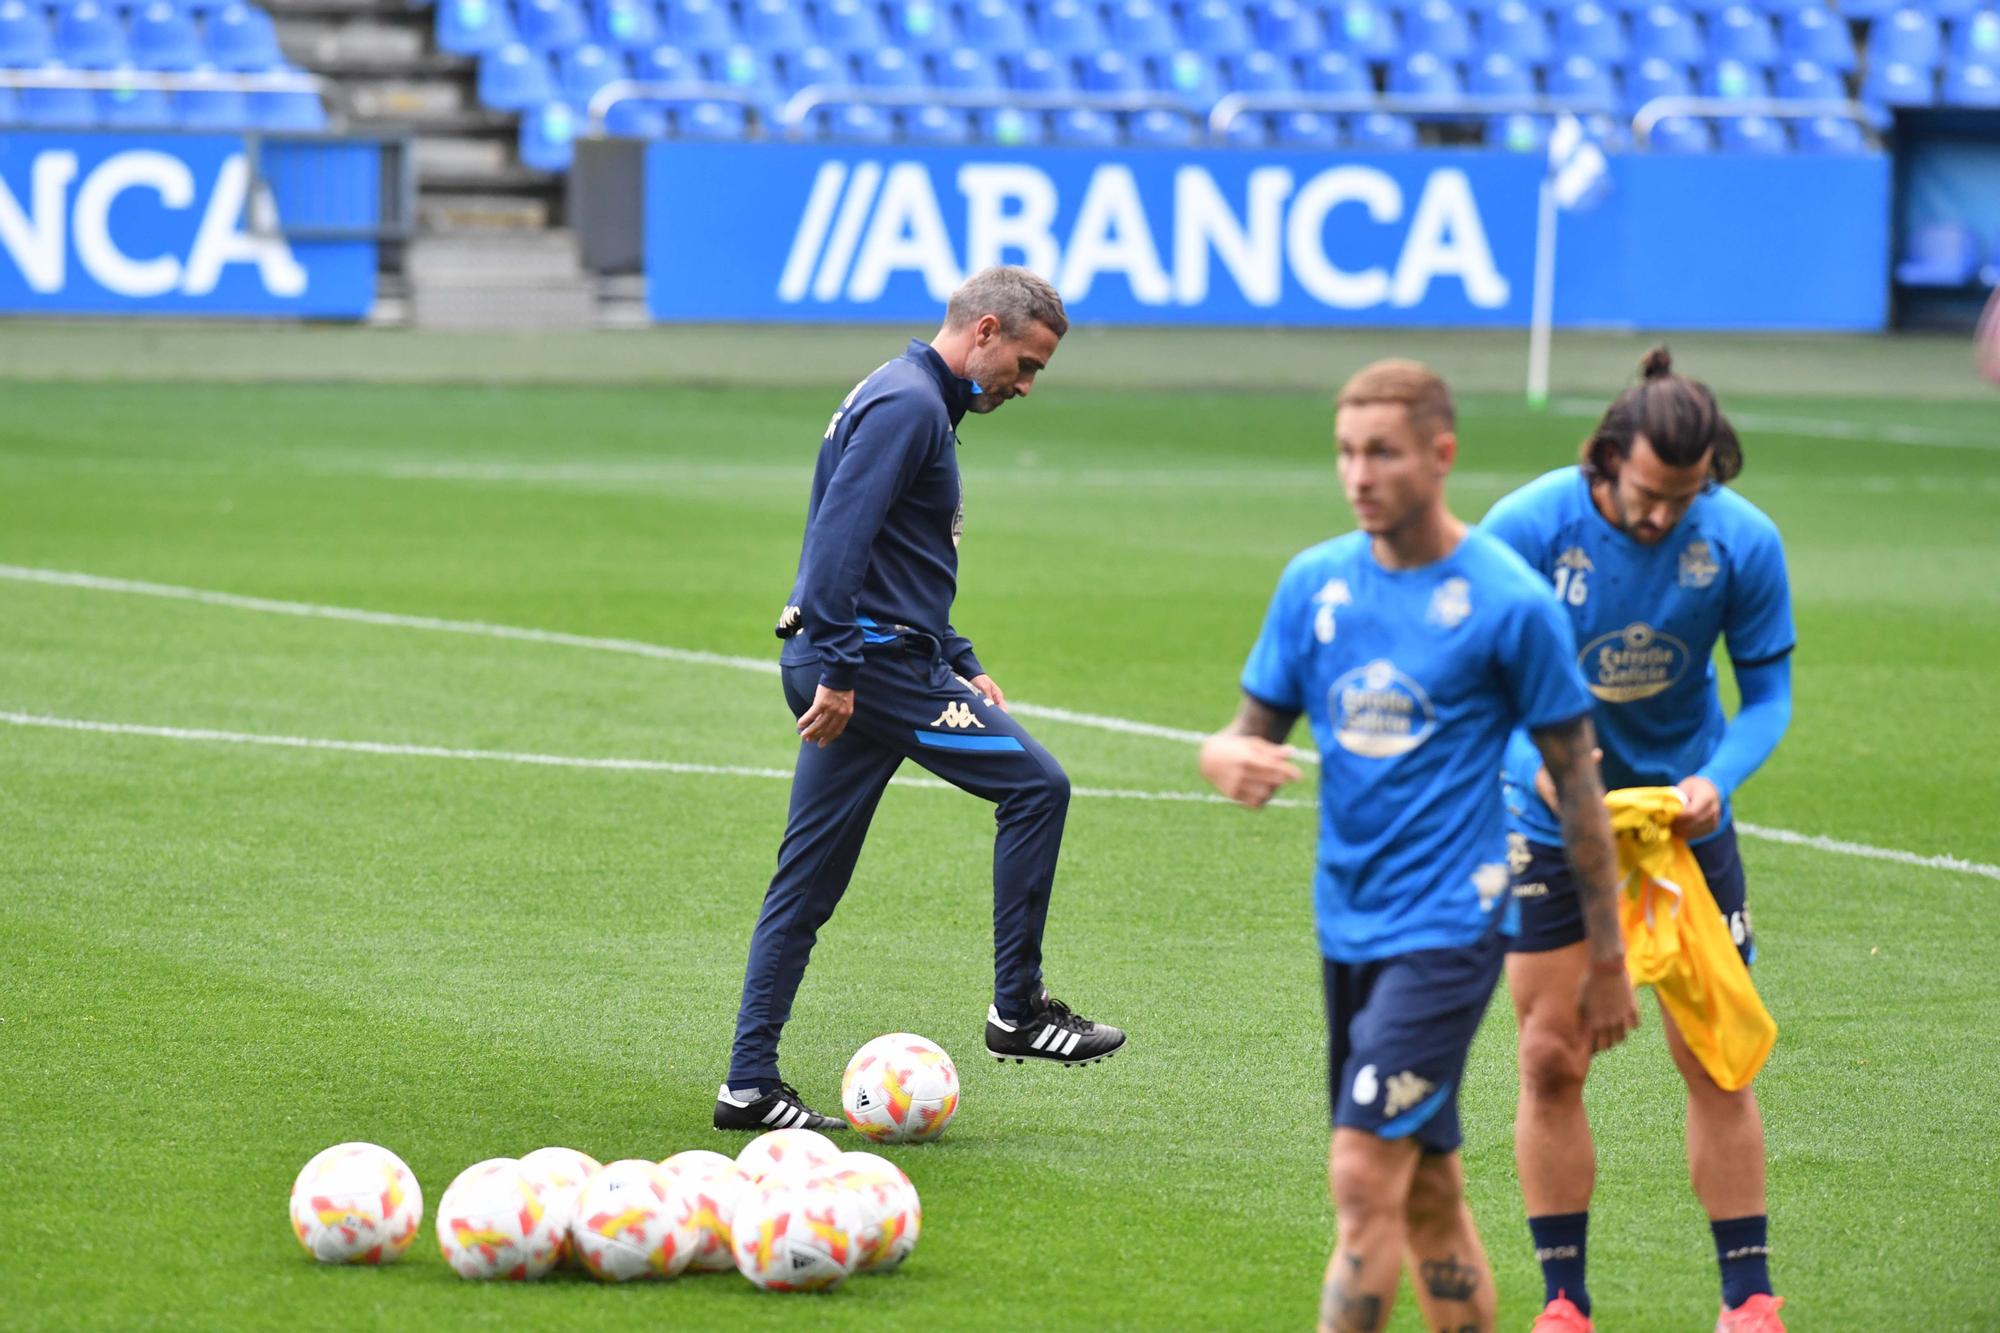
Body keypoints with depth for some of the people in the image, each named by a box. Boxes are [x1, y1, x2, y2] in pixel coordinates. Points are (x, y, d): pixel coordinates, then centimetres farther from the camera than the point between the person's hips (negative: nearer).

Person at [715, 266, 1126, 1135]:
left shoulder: (920, 402, 21)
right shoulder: (908, 405, -12)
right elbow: (839, 535, -22)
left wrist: (959, 667, 24)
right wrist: (837, 668, -25)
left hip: (850, 668, 10)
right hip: (873, 661, -10)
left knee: (808, 881, 9)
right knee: (1034, 785, -4)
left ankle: (750, 1086, 8)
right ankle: (1017, 1010, 0)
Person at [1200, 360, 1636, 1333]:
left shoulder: (1509, 602, -9)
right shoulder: (1314, 582, 5)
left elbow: (1576, 780, -3)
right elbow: (1254, 732, 10)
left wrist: (1607, 960, 0)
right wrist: (1231, 759, -17)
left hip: (1446, 927, -6)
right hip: (1348, 924, 6)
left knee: (1366, 1181, -14)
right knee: (1427, 1194, 12)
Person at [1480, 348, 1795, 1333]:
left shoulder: (1743, 542, -14)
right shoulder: (1526, 529, -18)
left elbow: (1768, 693, -5)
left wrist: (1717, 781, -24)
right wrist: (1537, 766, -28)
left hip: (1682, 811, 1)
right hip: (1554, 817, -1)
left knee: (1714, 1060, 0)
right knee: (1551, 1060, -1)